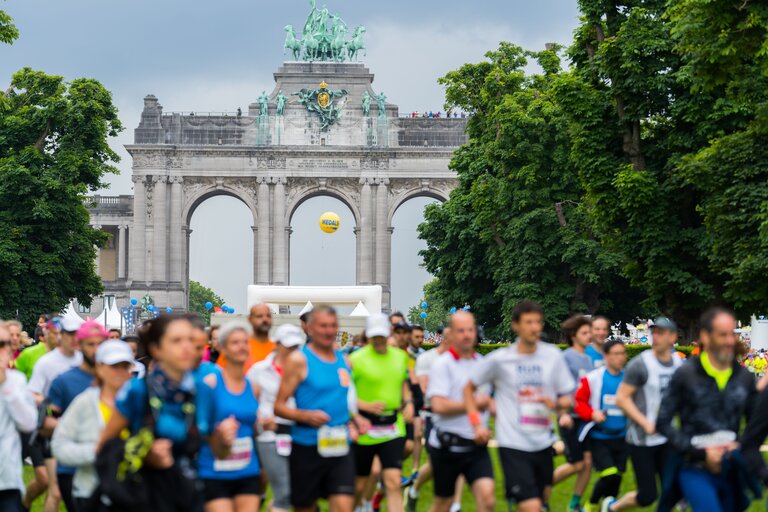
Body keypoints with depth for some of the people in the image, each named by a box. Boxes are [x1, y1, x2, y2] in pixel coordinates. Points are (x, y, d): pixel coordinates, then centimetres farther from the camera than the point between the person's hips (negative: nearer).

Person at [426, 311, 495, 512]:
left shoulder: (482, 363, 9)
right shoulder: (443, 364, -10)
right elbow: (439, 405, -23)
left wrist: (490, 405, 4)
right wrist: (473, 404, -13)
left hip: (477, 446, 4)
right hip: (447, 447, -4)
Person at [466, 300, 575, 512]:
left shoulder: (553, 356, 1)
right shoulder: (499, 359, -6)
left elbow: (567, 399, 8)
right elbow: (469, 388, 7)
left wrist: (556, 403, -15)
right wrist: (477, 424, -3)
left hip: (543, 444, 4)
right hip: (513, 445, -4)